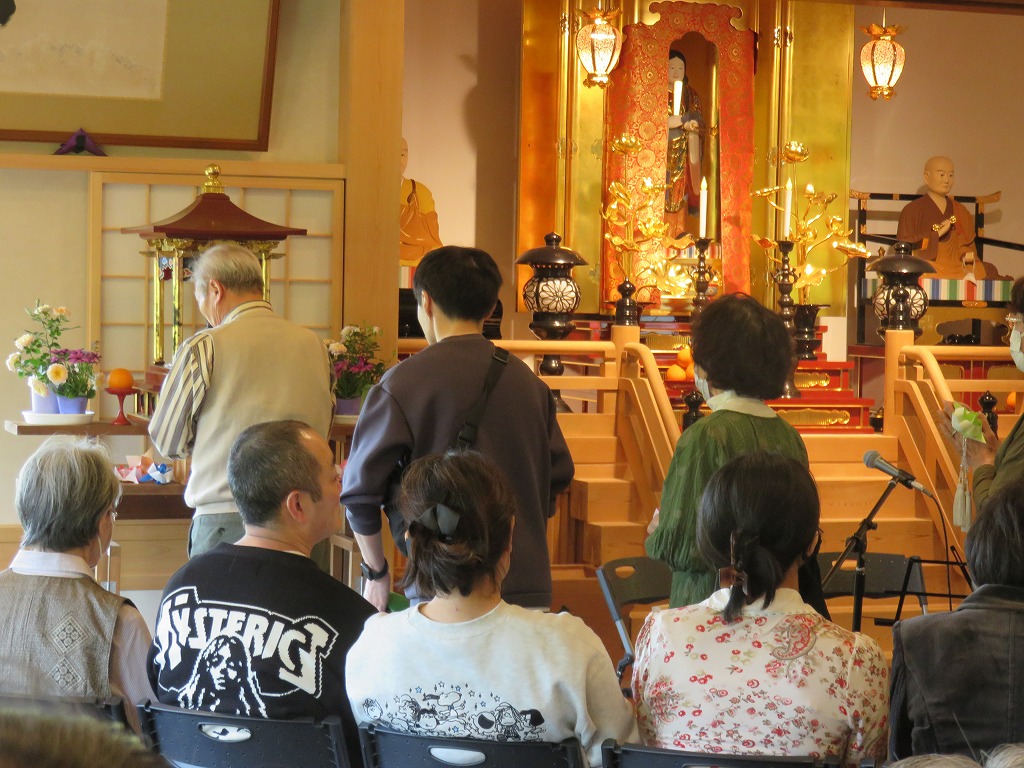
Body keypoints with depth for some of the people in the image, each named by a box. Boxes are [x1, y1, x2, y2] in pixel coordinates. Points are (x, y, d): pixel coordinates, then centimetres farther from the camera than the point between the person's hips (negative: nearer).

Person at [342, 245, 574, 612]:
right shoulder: (528, 381, 9)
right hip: (529, 585, 5)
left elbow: (361, 487, -6)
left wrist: (377, 573, 6)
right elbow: (559, 475, 15)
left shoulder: (403, 382, -6)